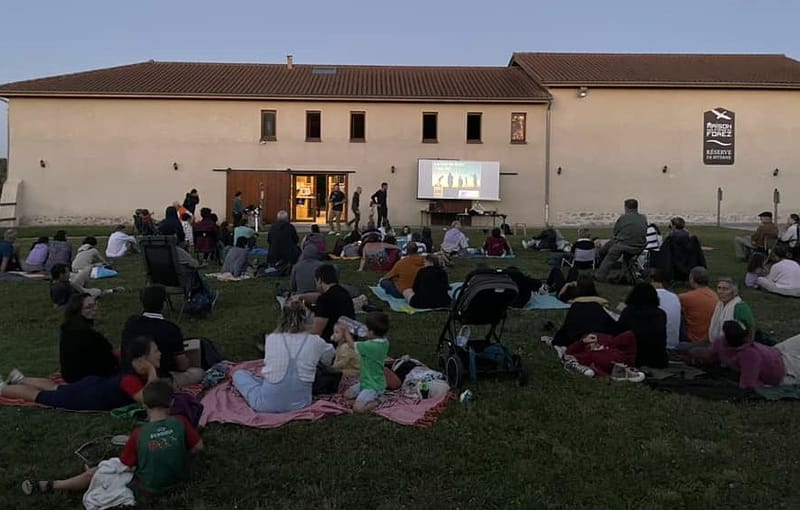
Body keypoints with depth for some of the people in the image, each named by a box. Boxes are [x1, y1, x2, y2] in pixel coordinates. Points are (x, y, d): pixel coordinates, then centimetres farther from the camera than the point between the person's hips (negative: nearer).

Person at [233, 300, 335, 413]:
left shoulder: (270, 339, -7)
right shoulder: (315, 341, -7)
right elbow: (330, 355, 13)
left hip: (268, 404, 0)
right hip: (300, 404, 1)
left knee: (239, 374, 21)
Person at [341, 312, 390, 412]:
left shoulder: (370, 346, -30)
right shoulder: (384, 342, -4)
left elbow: (351, 344, -14)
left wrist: (346, 331, 3)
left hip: (373, 386, -10)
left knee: (357, 407, -20)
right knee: (348, 394, 16)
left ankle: (376, 401, -4)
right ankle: (374, 397, 13)